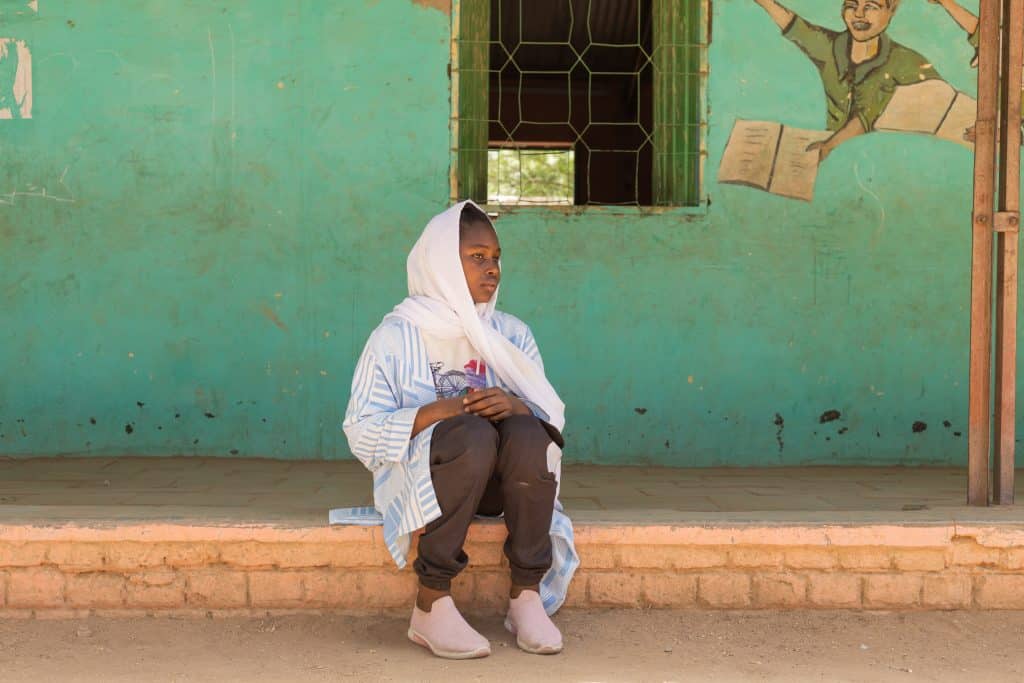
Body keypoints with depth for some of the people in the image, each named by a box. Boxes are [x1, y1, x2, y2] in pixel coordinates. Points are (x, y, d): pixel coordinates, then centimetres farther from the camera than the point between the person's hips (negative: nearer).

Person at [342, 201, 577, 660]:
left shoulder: (511, 334, 10)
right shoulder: (397, 336, -2)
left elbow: (553, 417, 2)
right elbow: (361, 432, -8)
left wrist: (518, 409, -21)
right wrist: (433, 412, -23)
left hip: (495, 482, 3)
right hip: (419, 475, -3)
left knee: (527, 433, -29)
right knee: (472, 433, -35)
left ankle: (527, 595, -20)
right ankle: (432, 604, -29)